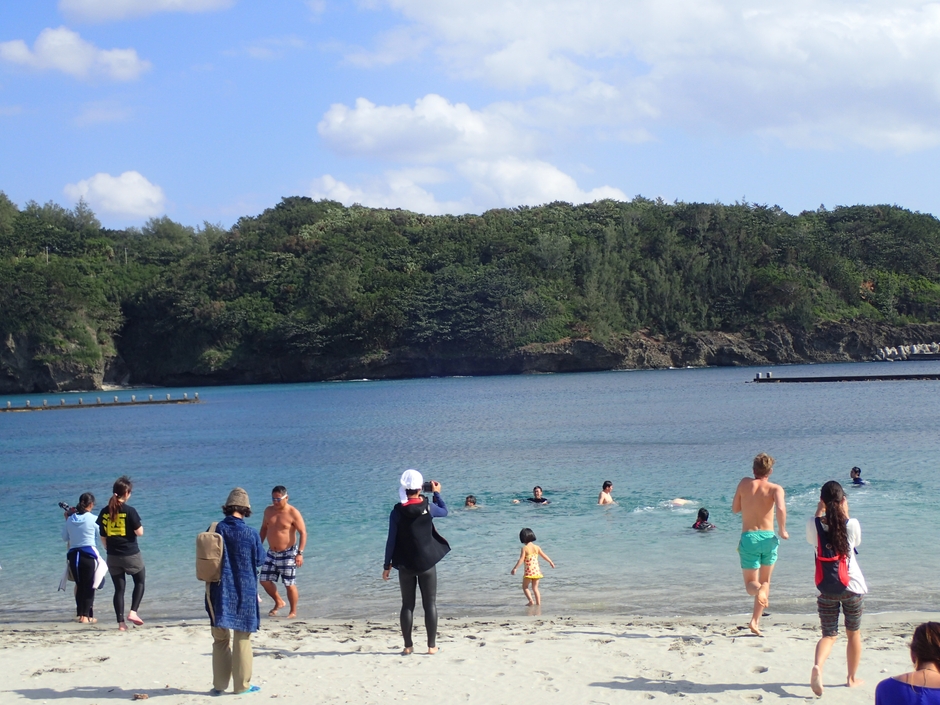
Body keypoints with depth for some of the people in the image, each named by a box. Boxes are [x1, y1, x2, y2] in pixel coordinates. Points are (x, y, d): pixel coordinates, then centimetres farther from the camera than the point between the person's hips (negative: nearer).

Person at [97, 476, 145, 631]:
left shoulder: (105, 512, 2)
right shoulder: (129, 511, -13)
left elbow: (103, 537, 8)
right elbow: (139, 532, -12)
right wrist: (139, 525, 9)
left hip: (113, 556, 4)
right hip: (131, 554, -4)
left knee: (119, 588, 9)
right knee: (139, 582, 16)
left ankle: (121, 622, 8)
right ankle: (133, 612, 1)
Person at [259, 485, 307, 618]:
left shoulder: (293, 513, -14)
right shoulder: (268, 511, 4)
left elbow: (303, 533, -15)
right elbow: (264, 528, 18)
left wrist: (300, 553, -22)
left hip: (288, 553, -6)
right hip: (272, 553, 6)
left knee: (289, 584, -2)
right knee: (265, 580, 5)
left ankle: (293, 611, 14)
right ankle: (279, 602, 28)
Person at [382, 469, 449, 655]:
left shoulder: (397, 512, -7)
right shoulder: (428, 507, -7)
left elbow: (391, 540, -5)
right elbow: (444, 512, 15)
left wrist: (387, 565, 3)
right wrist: (436, 494, 29)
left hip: (405, 565, 1)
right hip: (427, 563, -1)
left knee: (407, 605, 9)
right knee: (430, 604, 6)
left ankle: (408, 646, 9)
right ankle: (432, 645, 5)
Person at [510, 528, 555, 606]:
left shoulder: (524, 548, -10)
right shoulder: (536, 547, 5)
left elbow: (521, 559, -17)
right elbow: (544, 556, 16)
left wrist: (515, 568, -18)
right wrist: (551, 562, 32)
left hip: (529, 571, -5)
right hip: (537, 570, 5)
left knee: (525, 587, 8)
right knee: (535, 588, 14)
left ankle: (531, 600, -9)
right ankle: (538, 603, 10)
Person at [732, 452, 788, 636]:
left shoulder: (744, 483, 4)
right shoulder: (775, 488, -2)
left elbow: (735, 509, 13)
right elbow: (781, 508, -22)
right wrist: (782, 530, -8)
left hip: (749, 538, 0)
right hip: (768, 538, 0)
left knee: (751, 583, 7)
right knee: (765, 581, 18)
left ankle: (759, 590, -30)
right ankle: (755, 621, 8)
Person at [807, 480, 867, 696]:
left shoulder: (814, 525, -9)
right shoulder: (852, 524, -12)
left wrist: (819, 510, 11)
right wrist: (845, 513, 8)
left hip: (826, 588, 1)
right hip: (852, 586, -1)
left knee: (829, 634, 8)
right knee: (853, 633, 18)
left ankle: (818, 665, -21)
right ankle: (852, 678, 25)